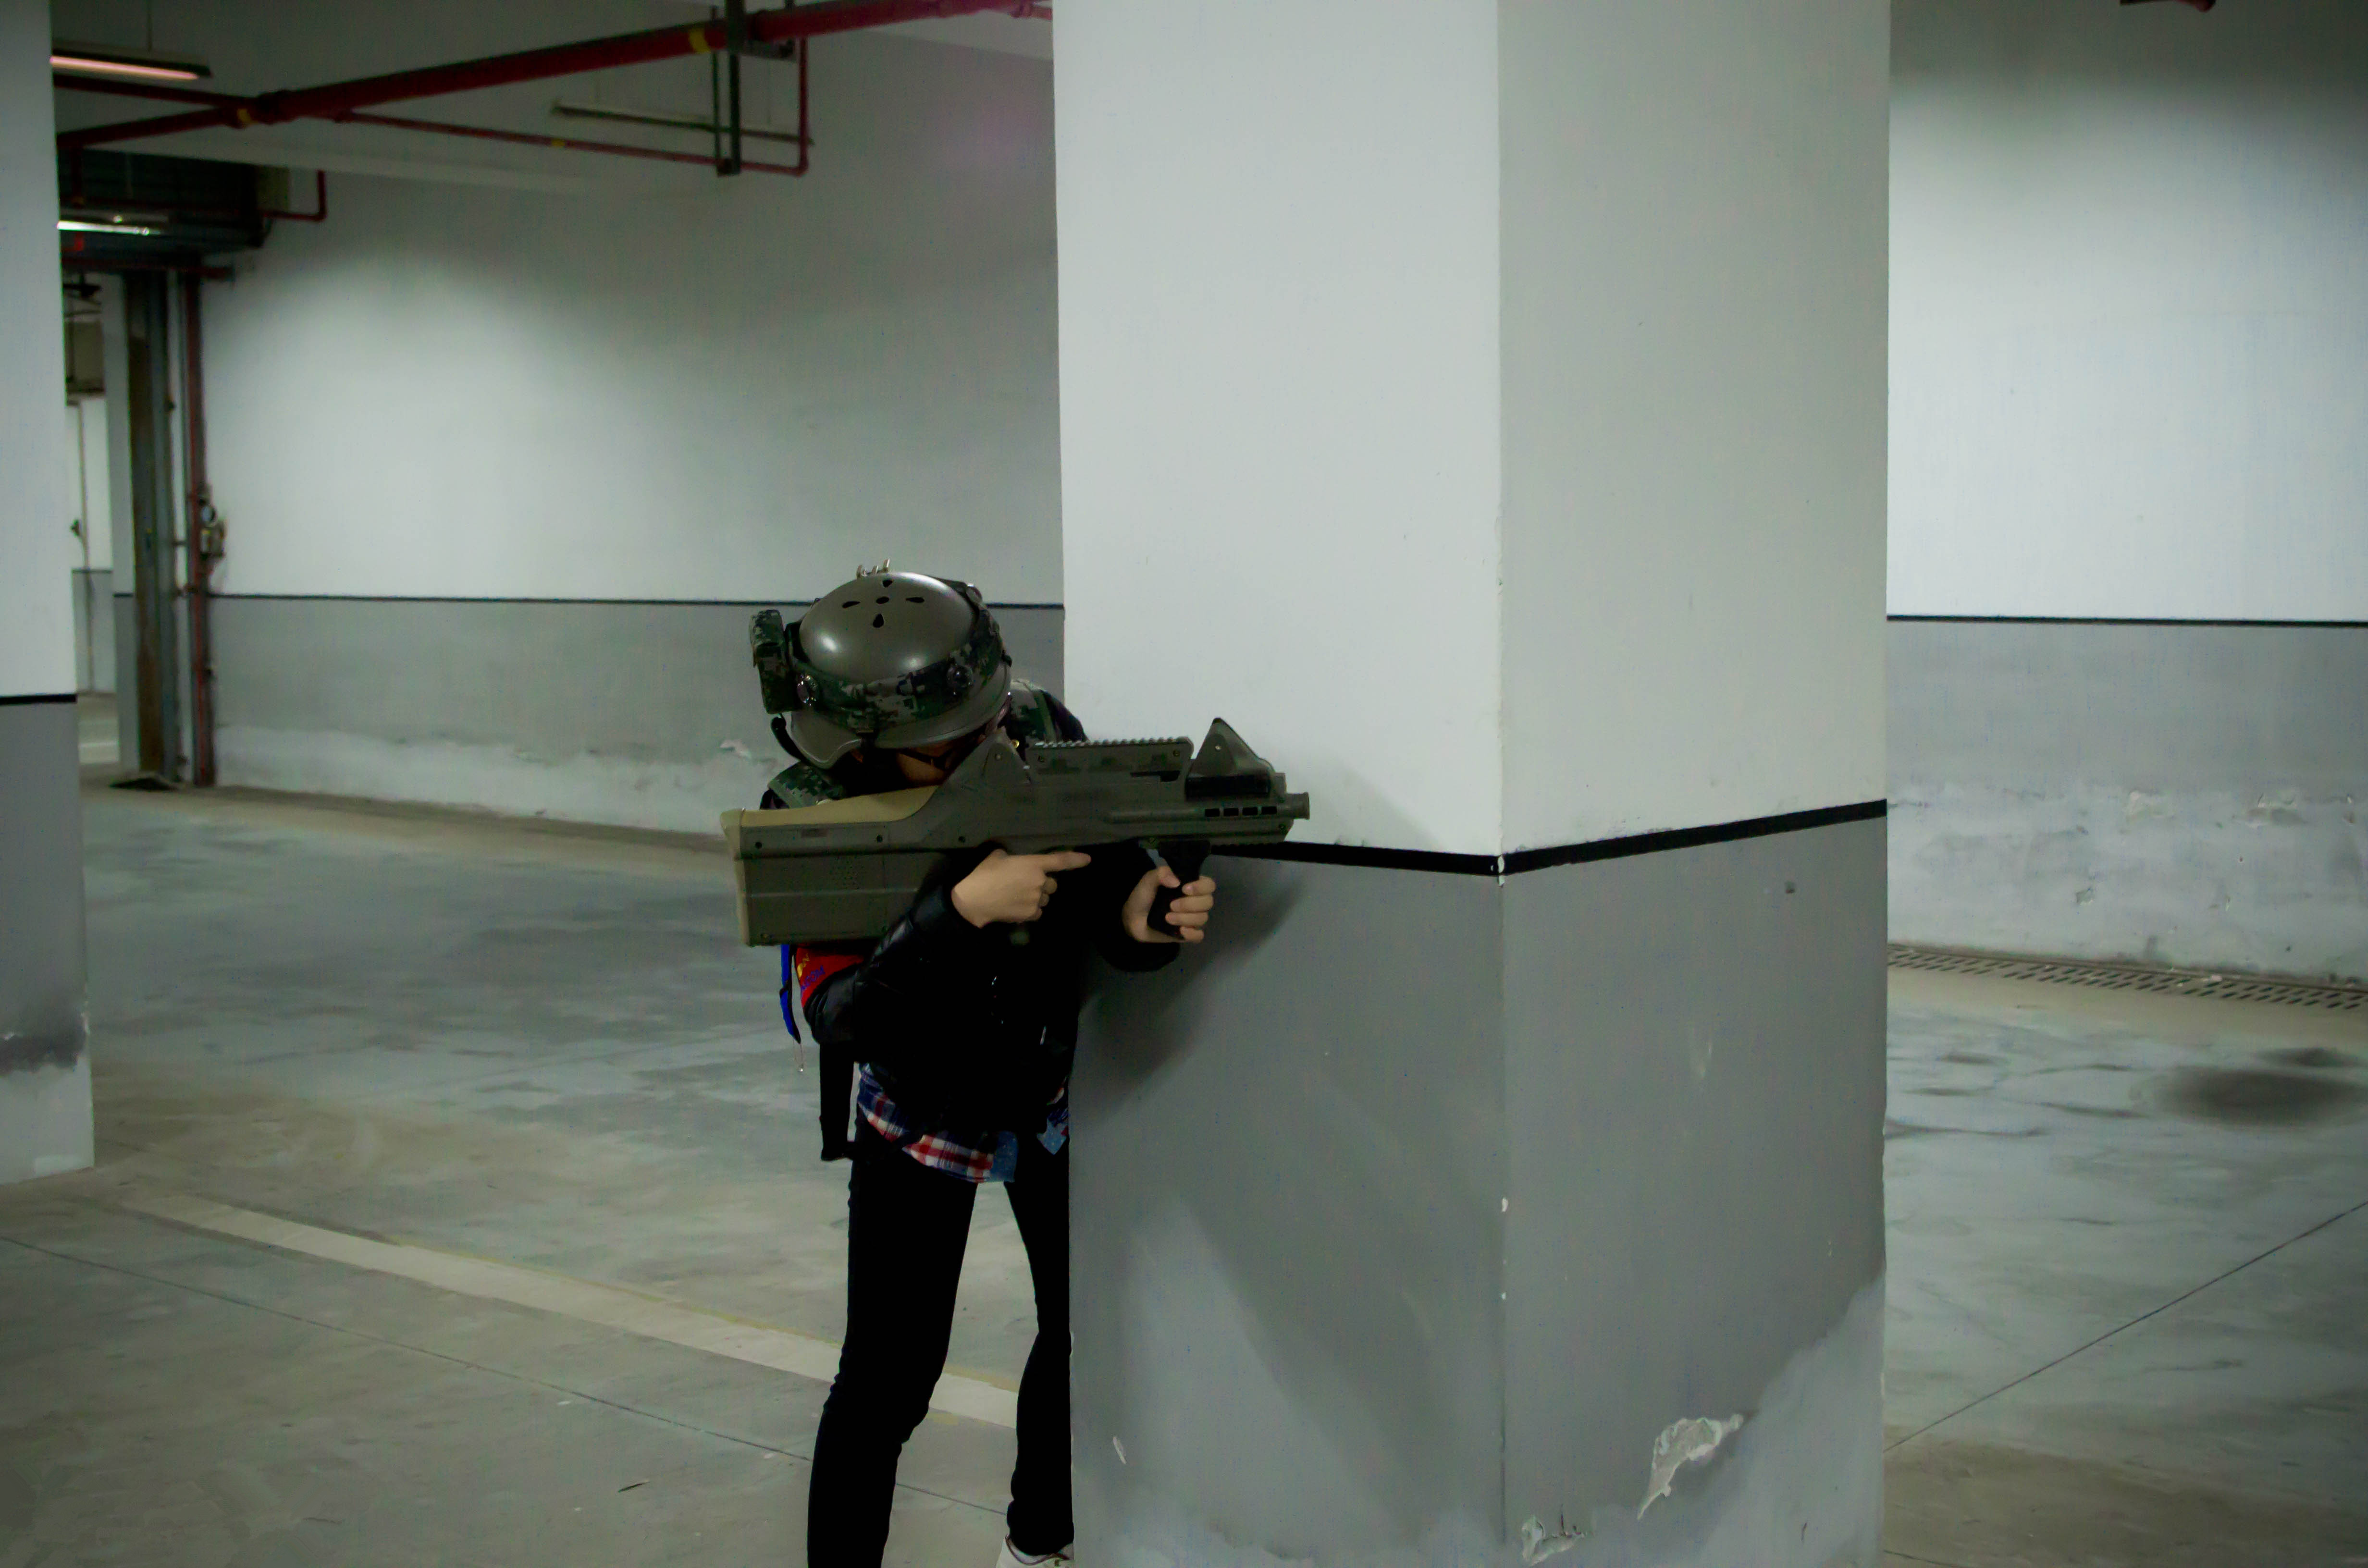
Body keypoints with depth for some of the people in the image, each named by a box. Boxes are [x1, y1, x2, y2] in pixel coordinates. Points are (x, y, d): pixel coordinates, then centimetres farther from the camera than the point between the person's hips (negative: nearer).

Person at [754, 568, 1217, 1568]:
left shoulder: (1042, 739, -22)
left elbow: (1109, 914, -17)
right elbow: (845, 1018, -37)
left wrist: (1146, 916, -41)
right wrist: (963, 909, -49)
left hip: (1054, 1087, 4)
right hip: (921, 1112, -4)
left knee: (1085, 1329, 16)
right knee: (888, 1380, -8)